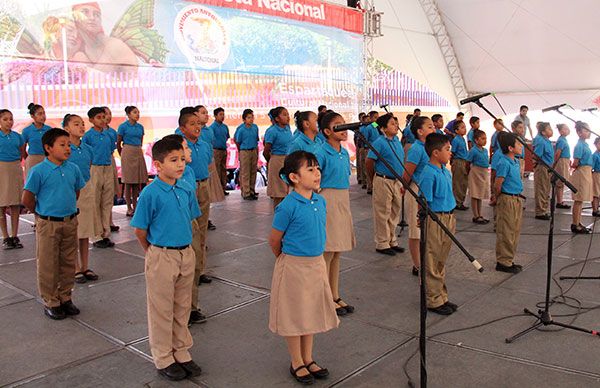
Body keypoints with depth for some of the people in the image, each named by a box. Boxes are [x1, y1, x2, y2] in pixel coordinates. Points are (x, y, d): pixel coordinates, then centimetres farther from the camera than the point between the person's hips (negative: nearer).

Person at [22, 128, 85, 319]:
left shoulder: (73, 169, 1)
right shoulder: (38, 171, -13)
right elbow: (27, 199, -9)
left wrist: (69, 208, 10)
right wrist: (42, 213, 1)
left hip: (70, 222, 5)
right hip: (48, 225, -4)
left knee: (68, 263, 13)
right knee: (48, 265, 6)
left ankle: (65, 298, 28)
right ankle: (51, 302, 19)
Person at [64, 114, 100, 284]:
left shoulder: (88, 149, 4)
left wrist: (89, 191, 15)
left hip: (87, 191, 5)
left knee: (85, 232, 11)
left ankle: (85, 267, 22)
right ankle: (76, 269, 15)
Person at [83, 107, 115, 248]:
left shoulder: (108, 134, 8)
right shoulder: (88, 135, -6)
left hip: (108, 169, 5)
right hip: (94, 169, -5)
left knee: (107, 202, 9)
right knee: (95, 203, 1)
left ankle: (106, 234, 18)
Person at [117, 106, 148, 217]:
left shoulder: (140, 127, 10)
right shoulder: (123, 126, -4)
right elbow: (118, 144, 3)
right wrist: (123, 155, 10)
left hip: (138, 153, 5)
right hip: (128, 153, -5)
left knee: (137, 182, 6)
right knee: (128, 182, -1)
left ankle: (135, 206, 15)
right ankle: (129, 208, 5)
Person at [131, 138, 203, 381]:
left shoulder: (187, 190, 0)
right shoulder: (150, 193, -16)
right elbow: (140, 230, -8)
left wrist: (184, 246, 11)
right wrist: (154, 251, 3)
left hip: (186, 254, 5)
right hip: (161, 257, -5)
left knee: (182, 308, 17)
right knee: (162, 309, 9)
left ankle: (182, 353, 33)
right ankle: (163, 359, 25)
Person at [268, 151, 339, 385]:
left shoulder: (321, 202, 0)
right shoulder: (287, 207, -21)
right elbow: (274, 241, -10)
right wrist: (287, 259, 5)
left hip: (317, 264, 6)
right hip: (294, 267, -6)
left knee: (311, 312, 17)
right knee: (294, 314, 8)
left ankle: (308, 359, 34)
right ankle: (297, 363, 26)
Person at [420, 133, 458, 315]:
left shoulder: (446, 171, 10)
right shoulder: (429, 173, -18)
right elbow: (424, 203, -18)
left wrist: (451, 219, 19)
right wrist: (423, 222, -18)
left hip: (447, 218, 9)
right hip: (434, 220, -9)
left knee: (441, 261, 18)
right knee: (432, 263, 2)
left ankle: (441, 296, 29)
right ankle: (433, 300, 13)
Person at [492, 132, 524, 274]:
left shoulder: (516, 162, 10)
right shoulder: (504, 163, -19)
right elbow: (497, 185, -17)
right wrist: (496, 199, -3)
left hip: (517, 199, 9)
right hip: (507, 200, -9)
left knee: (515, 231, 15)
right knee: (506, 233, -2)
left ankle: (509, 260, 25)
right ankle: (503, 262, 8)